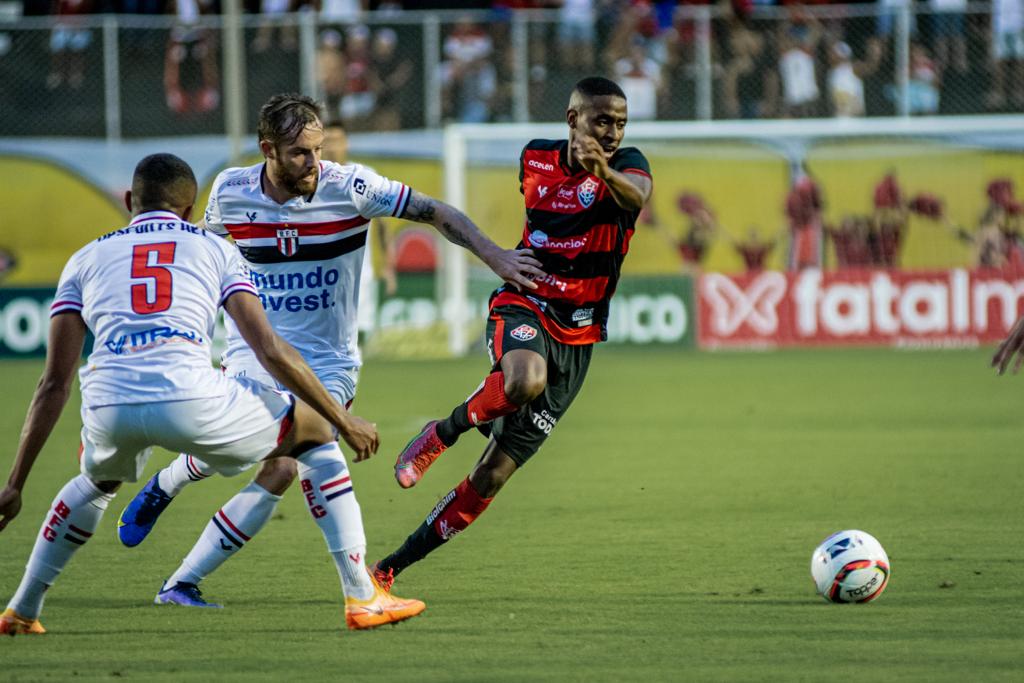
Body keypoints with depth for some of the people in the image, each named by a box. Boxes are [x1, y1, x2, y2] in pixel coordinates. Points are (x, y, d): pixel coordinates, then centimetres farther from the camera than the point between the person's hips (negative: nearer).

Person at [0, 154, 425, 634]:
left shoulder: (86, 259, 26)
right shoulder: (214, 249, 23)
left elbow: (55, 383, 20)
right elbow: (271, 351, 12)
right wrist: (346, 422, 21)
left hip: (108, 406, 3)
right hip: (192, 401, -3)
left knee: (97, 481, 40)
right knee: (315, 432, 23)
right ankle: (362, 597, 16)